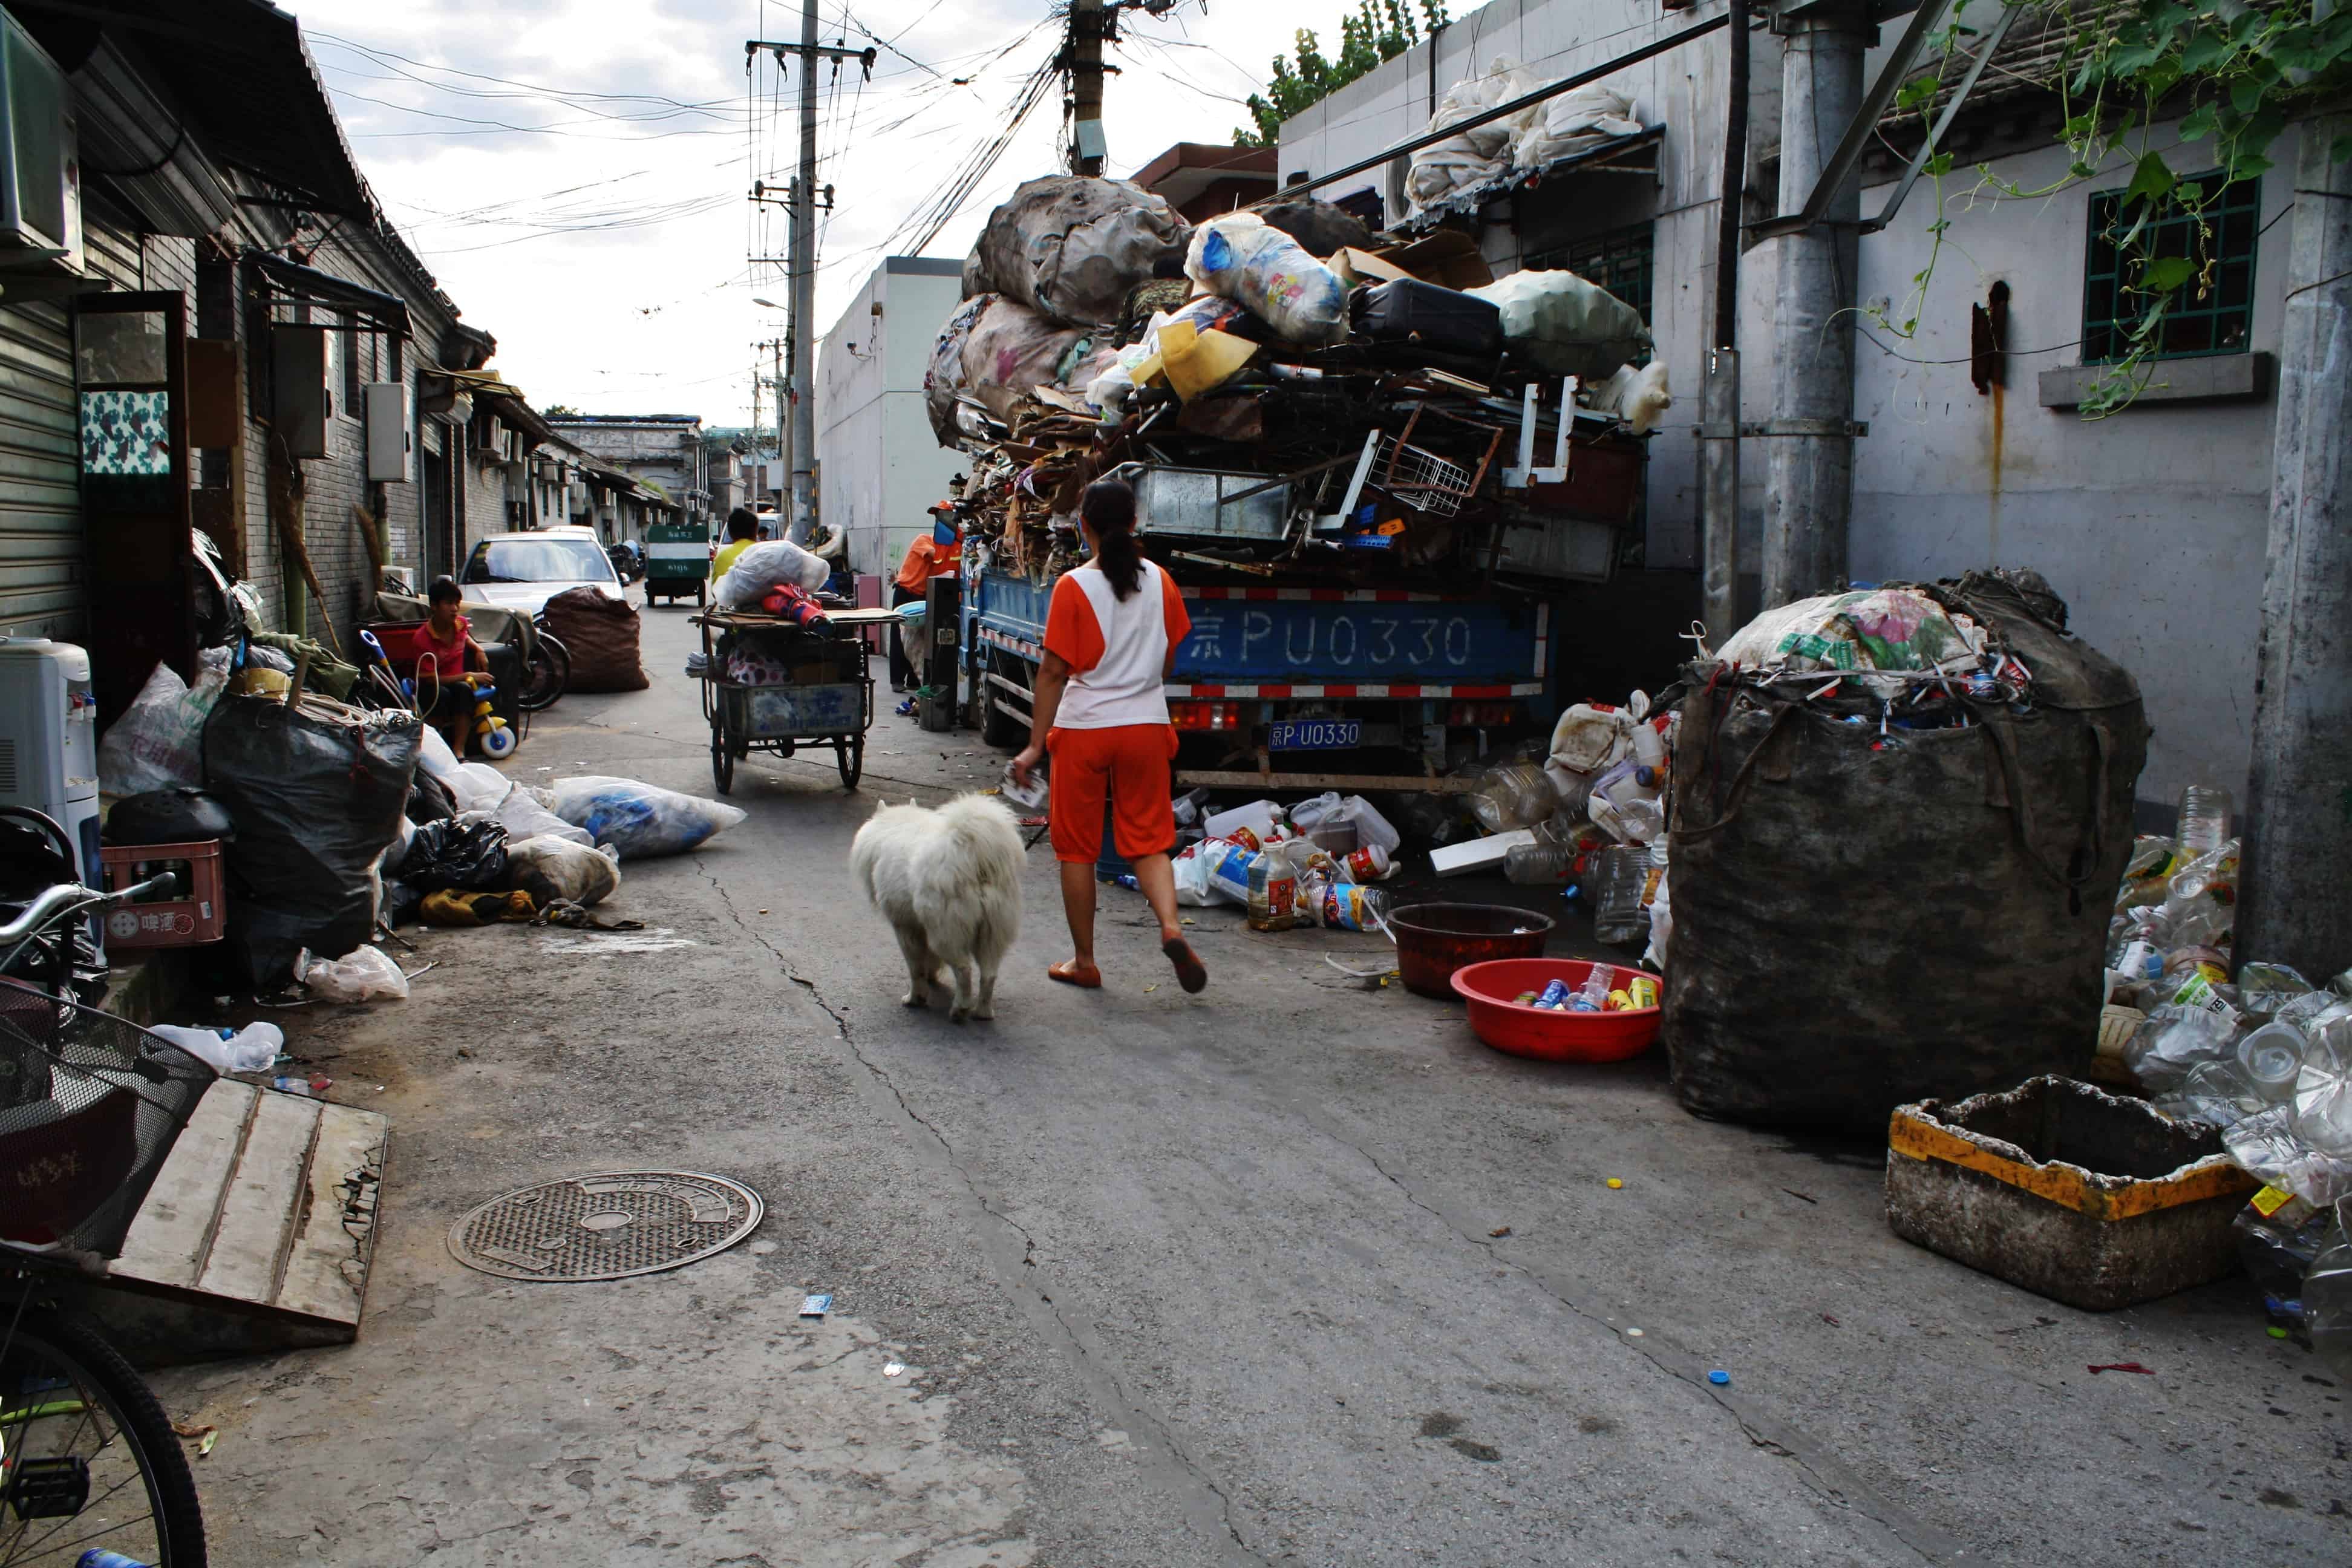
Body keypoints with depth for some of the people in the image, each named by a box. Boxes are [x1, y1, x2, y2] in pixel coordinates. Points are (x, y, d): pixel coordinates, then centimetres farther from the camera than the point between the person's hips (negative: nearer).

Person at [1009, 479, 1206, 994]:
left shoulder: (1073, 588, -11)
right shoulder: (1159, 581, 1)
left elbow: (1054, 672, -11)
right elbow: (1168, 661, 10)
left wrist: (1034, 745, -7)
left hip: (1083, 730, -3)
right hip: (1147, 727, 3)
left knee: (1077, 849, 9)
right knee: (1148, 841, 11)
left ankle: (1084, 962, 15)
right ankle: (1171, 927, -13)